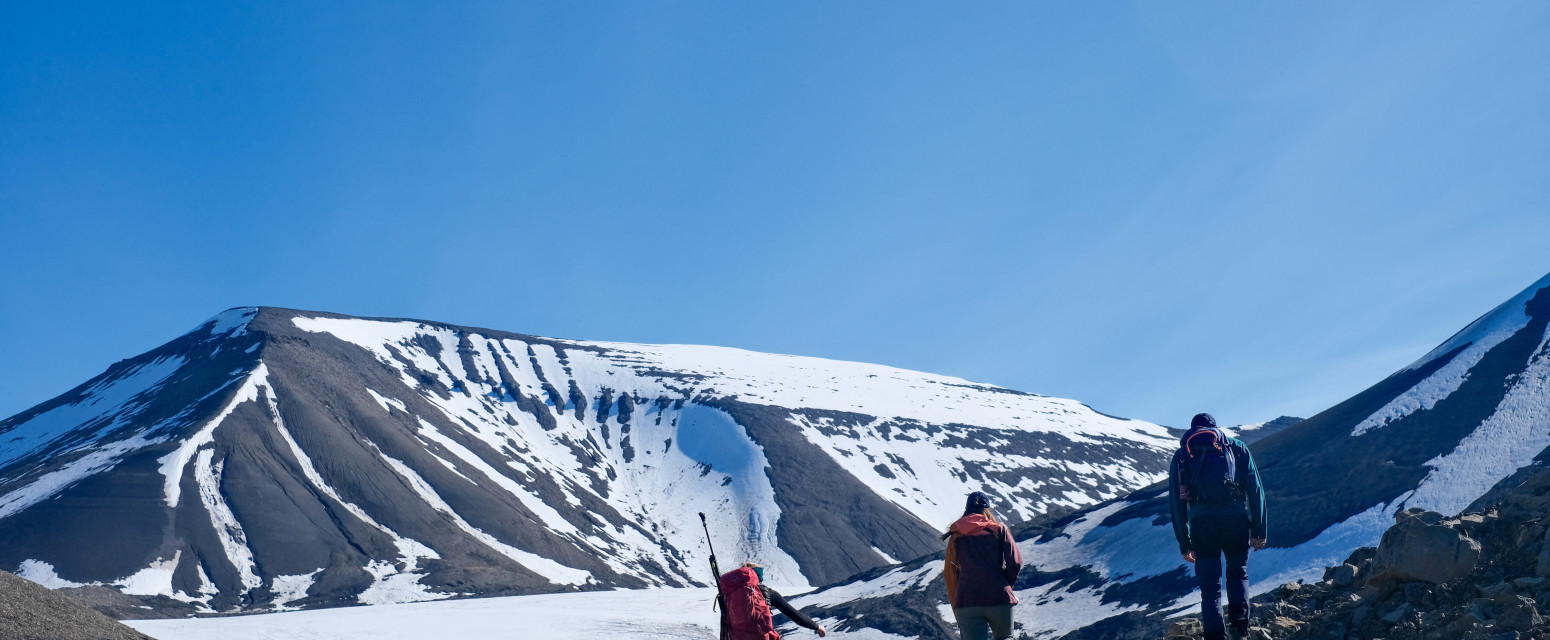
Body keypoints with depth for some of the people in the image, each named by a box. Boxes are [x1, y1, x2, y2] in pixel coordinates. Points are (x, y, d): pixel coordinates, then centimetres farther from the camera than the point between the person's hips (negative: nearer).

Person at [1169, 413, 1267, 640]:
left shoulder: (1182, 456, 19)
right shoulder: (1237, 448, 19)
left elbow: (1176, 503, 14)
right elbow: (1256, 490, 9)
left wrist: (1184, 544, 16)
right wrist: (1259, 531, 9)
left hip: (1202, 523, 0)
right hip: (1237, 519, 0)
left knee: (1210, 585, 6)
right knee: (1238, 573, 21)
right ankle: (1239, 620, 2)